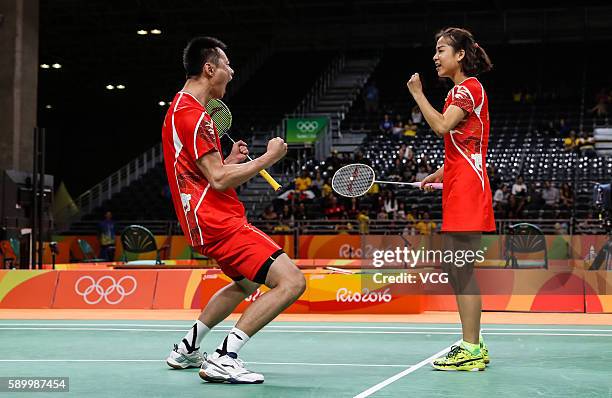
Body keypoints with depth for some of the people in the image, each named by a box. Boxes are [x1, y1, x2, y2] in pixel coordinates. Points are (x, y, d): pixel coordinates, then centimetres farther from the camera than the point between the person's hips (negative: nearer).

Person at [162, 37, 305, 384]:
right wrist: (269, 157, -11)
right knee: (291, 281, -19)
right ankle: (224, 359, -18)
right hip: (218, 221, -11)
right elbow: (219, 179, -20)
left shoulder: (182, 109, 18)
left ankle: (187, 349, 35)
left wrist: (230, 160, 12)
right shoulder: (193, 114, -15)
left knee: (246, 284, 32)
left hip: (213, 219, 11)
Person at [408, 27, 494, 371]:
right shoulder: (460, 90, 23)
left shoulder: (469, 87, -7)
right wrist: (438, 175, 16)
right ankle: (473, 345, 17)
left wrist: (418, 94, -9)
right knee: (454, 268, 11)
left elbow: (441, 125, -21)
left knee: (463, 270, -9)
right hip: (458, 189, 10)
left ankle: (471, 351, -6)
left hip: (467, 188, -10)